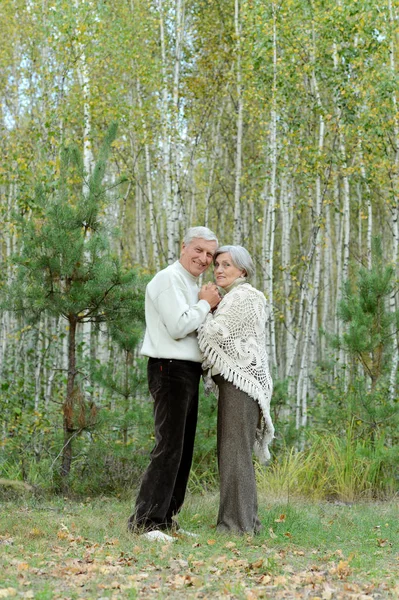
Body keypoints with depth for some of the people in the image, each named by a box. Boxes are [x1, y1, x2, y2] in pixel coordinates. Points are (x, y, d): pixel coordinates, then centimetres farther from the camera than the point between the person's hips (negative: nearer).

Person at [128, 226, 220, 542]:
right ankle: (145, 521, -14)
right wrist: (205, 304, -9)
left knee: (183, 448, 11)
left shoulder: (193, 285, 20)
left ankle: (166, 518, 17)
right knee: (169, 447, -14)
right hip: (171, 370, -10)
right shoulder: (169, 279, -11)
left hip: (188, 371, 10)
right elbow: (178, 327, -20)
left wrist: (210, 305, 4)